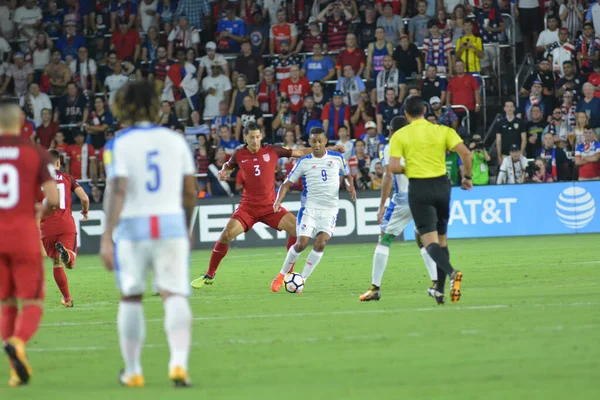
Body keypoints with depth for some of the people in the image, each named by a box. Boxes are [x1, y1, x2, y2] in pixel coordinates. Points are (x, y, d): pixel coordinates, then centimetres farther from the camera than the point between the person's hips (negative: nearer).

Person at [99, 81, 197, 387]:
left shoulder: (119, 145, -3)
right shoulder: (175, 140, 8)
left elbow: (117, 192, -14)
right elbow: (189, 192, 13)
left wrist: (106, 237, -16)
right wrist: (187, 228, 27)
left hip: (132, 225, -2)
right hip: (171, 224, 2)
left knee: (131, 298, 11)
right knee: (175, 295, -3)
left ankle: (132, 370, 18)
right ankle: (179, 362, -22)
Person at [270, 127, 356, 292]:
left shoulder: (337, 158, 4)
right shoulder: (303, 162, 0)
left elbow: (347, 175, 21)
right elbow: (287, 184, 0)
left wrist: (351, 186, -2)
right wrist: (278, 201, -17)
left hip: (330, 209, 1)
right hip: (309, 207, -1)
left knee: (320, 243, -17)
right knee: (301, 243, -11)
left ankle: (302, 280, -6)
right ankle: (282, 275, 11)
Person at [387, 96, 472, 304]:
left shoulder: (400, 135, -2)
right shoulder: (442, 131, 3)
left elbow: (393, 167, -10)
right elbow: (465, 152, -8)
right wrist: (467, 176, 5)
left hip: (418, 189, -3)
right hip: (441, 185, 3)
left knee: (430, 241, -7)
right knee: (442, 239, 16)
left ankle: (452, 273, -35)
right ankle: (440, 290, 19)